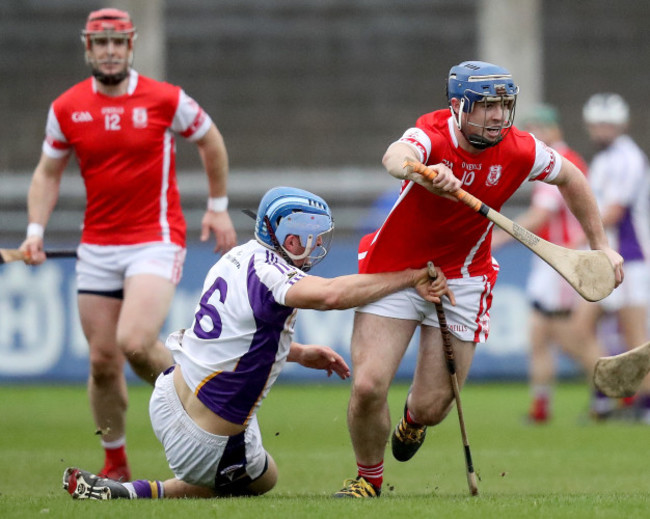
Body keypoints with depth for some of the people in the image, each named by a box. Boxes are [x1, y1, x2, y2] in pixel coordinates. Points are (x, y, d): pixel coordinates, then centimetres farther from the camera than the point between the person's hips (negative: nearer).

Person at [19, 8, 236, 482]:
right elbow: (48, 172, 13)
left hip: (157, 239, -4)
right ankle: (116, 465, 19)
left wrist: (218, 207, 12)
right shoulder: (67, 109, 2)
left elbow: (210, 141, 11)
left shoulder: (165, 100, -6)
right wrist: (36, 230, -1)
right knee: (103, 361, 2)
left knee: (135, 342, -23)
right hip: (97, 246, 4)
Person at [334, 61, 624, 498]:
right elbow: (395, 157, -49)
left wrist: (601, 244, 9)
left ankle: (415, 416, 39)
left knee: (432, 407, -2)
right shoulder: (432, 137, -24)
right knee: (368, 387, -15)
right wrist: (422, 173, -72)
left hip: (463, 278, 2)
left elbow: (570, 177, 8)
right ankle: (369, 478, 15)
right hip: (394, 267, -2)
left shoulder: (519, 151, -13)